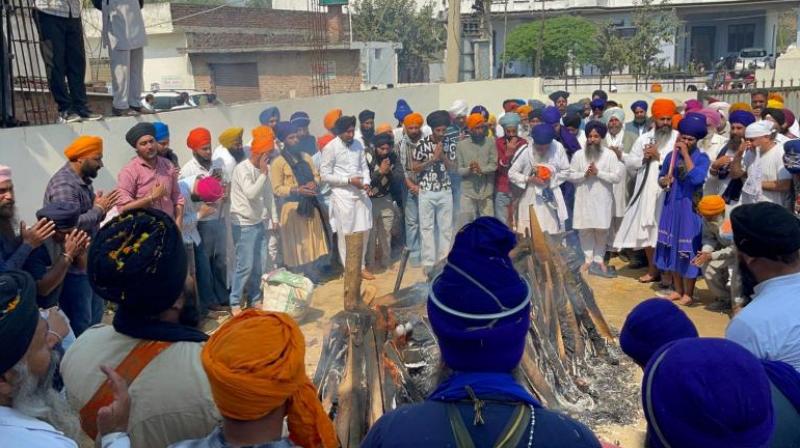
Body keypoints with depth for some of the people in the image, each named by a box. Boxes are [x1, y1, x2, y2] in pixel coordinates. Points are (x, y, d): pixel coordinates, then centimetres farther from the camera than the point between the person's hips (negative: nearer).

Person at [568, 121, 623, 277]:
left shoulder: (610, 155, -2)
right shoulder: (578, 155, 3)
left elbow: (617, 177, -7)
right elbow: (569, 175, 1)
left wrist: (598, 173, -15)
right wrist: (584, 174, -14)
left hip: (602, 199, -1)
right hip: (584, 198, 1)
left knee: (601, 230, 2)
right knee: (585, 230, 5)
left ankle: (599, 259, 15)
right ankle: (588, 259, 16)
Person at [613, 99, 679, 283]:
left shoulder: (678, 139, -4)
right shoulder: (644, 138, 10)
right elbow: (629, 164, 10)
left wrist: (659, 156, -11)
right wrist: (644, 158, -6)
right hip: (646, 192, 5)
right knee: (647, 231, 12)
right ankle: (652, 269, 26)